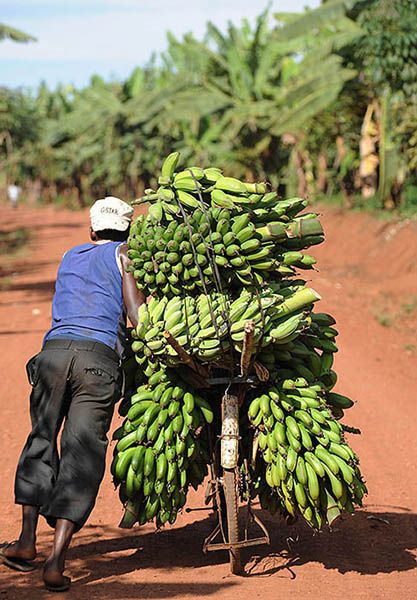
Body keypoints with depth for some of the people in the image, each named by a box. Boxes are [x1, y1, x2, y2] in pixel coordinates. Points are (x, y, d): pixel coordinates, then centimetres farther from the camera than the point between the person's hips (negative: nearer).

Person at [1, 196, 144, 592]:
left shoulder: (70, 257, 29)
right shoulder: (123, 254, 15)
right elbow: (137, 316, 2)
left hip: (54, 348, 4)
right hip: (100, 356, -3)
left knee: (41, 441, 21)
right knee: (82, 457, -2)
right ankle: (56, 561, -10)